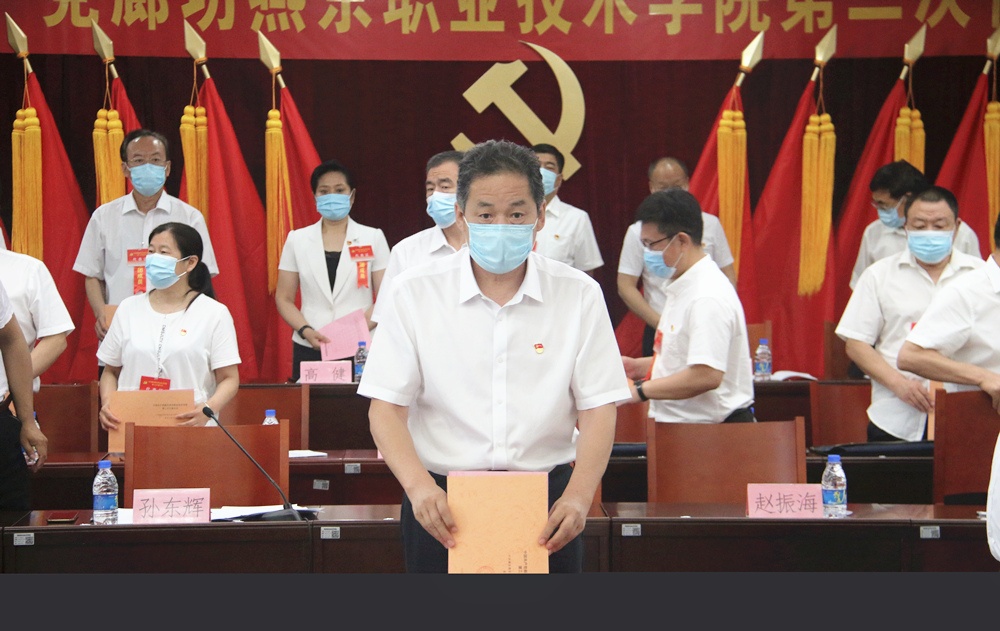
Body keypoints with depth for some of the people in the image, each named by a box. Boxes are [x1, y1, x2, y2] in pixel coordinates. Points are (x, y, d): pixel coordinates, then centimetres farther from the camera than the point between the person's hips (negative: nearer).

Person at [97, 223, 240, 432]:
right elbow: (111, 371, 21)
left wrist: (208, 409, -17)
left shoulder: (214, 314, 6)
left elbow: (229, 379, 3)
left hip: (189, 426, -2)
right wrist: (107, 404, 0)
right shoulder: (129, 309, 16)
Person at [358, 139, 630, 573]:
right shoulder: (416, 293, 0)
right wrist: (419, 486, -21)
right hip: (443, 505, -1)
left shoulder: (579, 296, 2)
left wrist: (579, 495, -18)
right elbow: (386, 408, -3)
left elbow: (597, 409, -1)